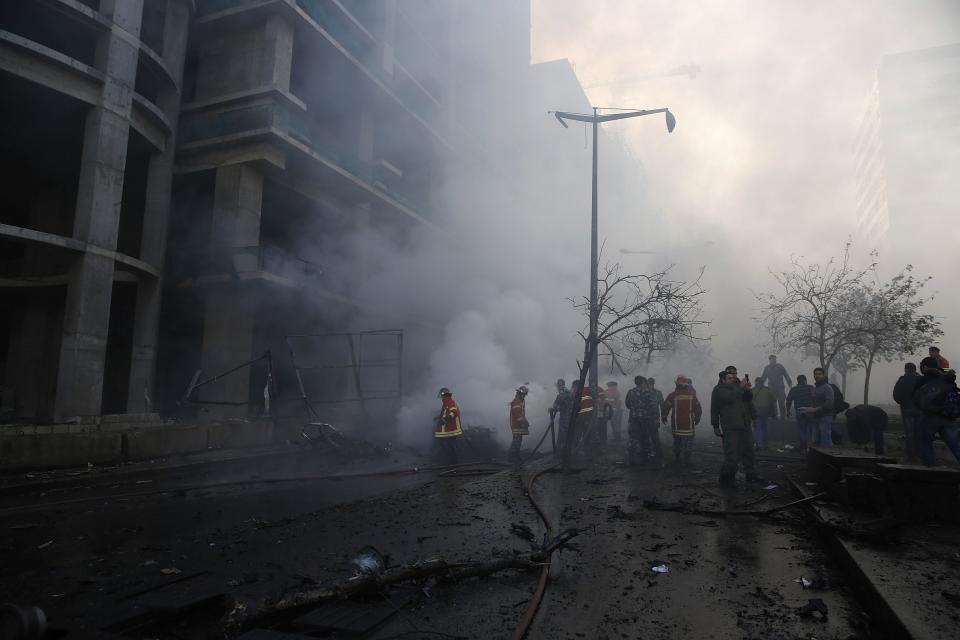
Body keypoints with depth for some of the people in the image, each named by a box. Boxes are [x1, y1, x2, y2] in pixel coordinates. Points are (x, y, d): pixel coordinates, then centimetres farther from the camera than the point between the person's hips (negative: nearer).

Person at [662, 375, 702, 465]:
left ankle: (676, 459, 21)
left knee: (677, 441, 14)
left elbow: (665, 406, -3)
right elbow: (698, 408, 5)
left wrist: (664, 417, 12)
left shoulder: (673, 395, -4)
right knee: (688, 442, 1)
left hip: (676, 424, 1)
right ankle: (687, 461, -2)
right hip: (688, 424, -1)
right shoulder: (692, 395, 0)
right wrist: (697, 419, 19)